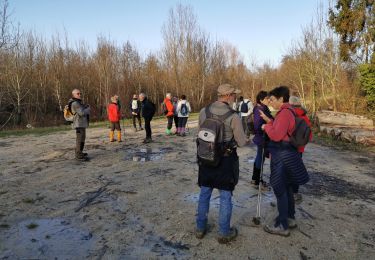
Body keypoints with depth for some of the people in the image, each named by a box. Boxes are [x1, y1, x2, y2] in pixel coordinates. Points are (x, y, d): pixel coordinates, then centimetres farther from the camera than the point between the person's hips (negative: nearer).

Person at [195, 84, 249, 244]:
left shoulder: (203, 112, -4)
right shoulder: (233, 116, -16)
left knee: (204, 194, 17)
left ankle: (200, 228, 31)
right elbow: (242, 142, -10)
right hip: (226, 160, -4)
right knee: (225, 196, 10)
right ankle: (224, 233, 23)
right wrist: (251, 141, 12)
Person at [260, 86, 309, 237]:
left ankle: (282, 226, 11)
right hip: (285, 154, 11)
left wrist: (266, 127, -8)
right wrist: (269, 121, 9)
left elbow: (276, 135, -24)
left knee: (280, 189, -1)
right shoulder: (287, 112, 13)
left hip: (282, 156, -11)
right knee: (286, 187, 20)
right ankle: (290, 218, 34)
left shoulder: (285, 113, -19)